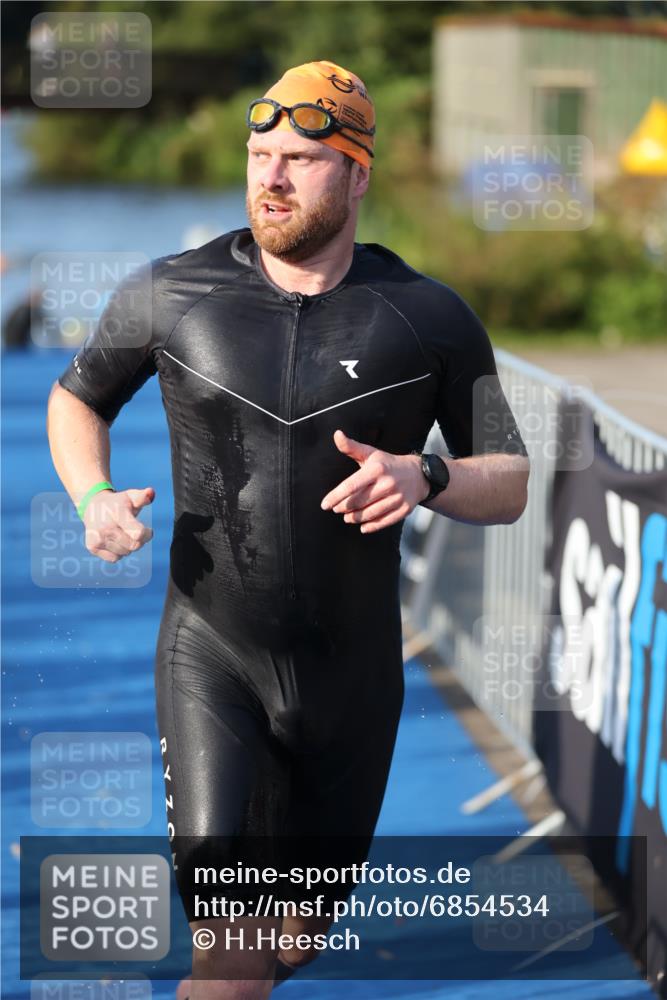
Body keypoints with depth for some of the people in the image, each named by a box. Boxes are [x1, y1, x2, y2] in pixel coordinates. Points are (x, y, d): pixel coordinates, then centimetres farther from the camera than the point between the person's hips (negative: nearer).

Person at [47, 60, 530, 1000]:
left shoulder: (427, 317, -5)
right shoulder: (175, 292, -4)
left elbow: (510, 490, 0)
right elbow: (76, 398, 13)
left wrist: (425, 478, -22)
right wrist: (94, 495, -7)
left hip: (352, 673, 2)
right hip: (211, 658, -1)